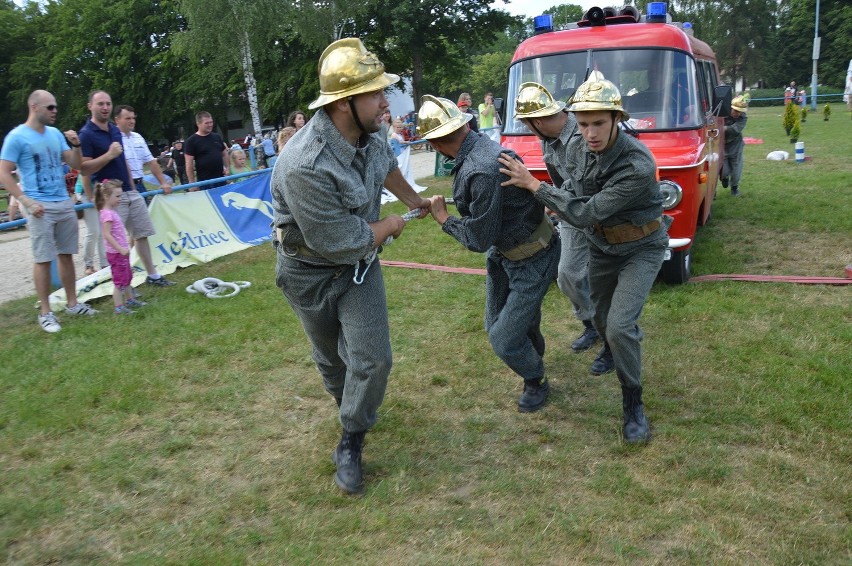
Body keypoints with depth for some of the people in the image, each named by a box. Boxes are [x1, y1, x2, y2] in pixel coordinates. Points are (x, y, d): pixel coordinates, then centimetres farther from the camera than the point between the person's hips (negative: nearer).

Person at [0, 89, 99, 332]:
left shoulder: (56, 134, 10)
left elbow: (75, 164, 12)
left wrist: (76, 145, -6)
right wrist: (26, 202, -17)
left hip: (64, 203, 6)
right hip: (40, 207, -6)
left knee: (66, 255, 11)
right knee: (43, 259, -2)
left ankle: (72, 303, 20)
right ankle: (45, 312, 5)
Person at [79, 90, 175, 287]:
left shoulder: (115, 130, 13)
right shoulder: (86, 134, -11)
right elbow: (83, 169, -18)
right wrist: (109, 155, -25)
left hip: (130, 193, 8)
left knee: (142, 234, 12)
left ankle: (152, 275, 22)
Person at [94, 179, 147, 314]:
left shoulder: (112, 212, 11)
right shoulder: (107, 214, -19)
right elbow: (107, 234, -24)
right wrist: (121, 249, -26)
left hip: (121, 251, 10)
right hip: (116, 253, -10)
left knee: (127, 277, 21)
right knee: (119, 281, -4)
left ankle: (130, 299, 35)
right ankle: (119, 307, 2)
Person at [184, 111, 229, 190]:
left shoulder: (217, 137, 9)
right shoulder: (191, 141, -6)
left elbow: (224, 154, 20)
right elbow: (189, 164, -8)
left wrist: (227, 168, 4)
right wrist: (192, 183, -11)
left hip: (221, 178, 5)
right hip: (205, 181, -5)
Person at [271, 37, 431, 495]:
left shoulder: (368, 132, -14)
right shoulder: (305, 166, -37)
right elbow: (343, 243, -29)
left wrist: (412, 199, 26)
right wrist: (390, 226, -11)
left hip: (359, 265, 5)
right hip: (311, 273, -4)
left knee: (372, 358, -5)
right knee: (331, 357, 17)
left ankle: (351, 443, 16)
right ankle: (351, 406, 48)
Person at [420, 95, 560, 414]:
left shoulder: (482, 171, -35)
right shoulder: (480, 145, -6)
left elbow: (479, 240, -23)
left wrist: (443, 218, -10)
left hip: (532, 260, -9)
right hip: (503, 252, 9)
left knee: (504, 339, -3)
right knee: (496, 325, 20)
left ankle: (536, 382, 27)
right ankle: (535, 353, 51)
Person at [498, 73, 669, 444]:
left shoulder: (638, 165, -35)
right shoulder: (577, 148, -14)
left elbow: (586, 213, -34)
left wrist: (534, 186, -31)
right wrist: (556, 200, -8)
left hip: (641, 249, -6)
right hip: (601, 246, 6)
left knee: (619, 326, -20)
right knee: (603, 322, 19)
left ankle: (633, 403, 2)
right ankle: (621, 347, 56)